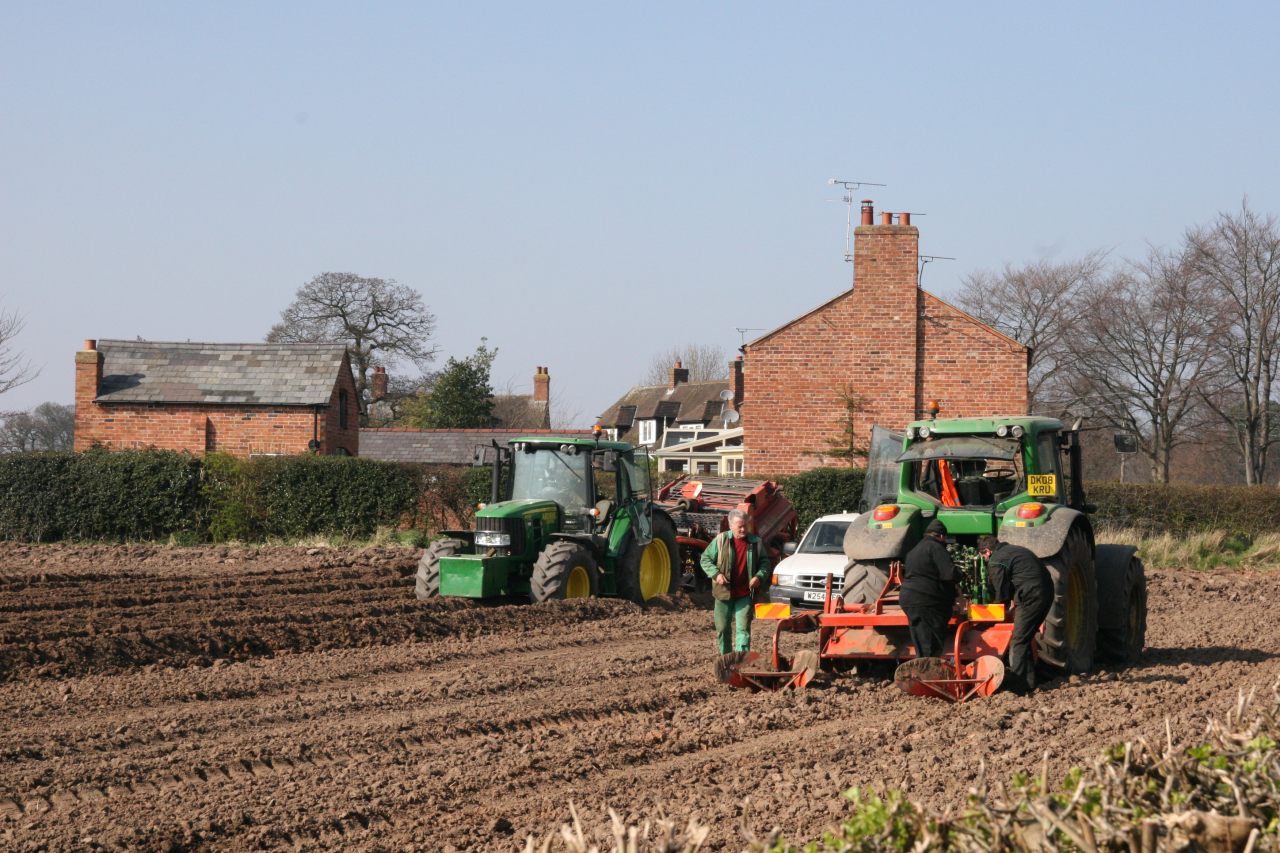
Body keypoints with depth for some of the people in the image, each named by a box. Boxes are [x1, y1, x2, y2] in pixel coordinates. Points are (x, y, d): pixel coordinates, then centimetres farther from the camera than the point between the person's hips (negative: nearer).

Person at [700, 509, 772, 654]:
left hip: (745, 594, -1)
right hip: (724, 593, 1)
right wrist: (716, 574, -11)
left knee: (743, 629, -8)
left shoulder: (755, 542, 2)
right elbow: (705, 559, 4)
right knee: (723, 629, 10)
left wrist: (759, 576, -7)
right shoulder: (720, 540, -2)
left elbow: (765, 562, 13)